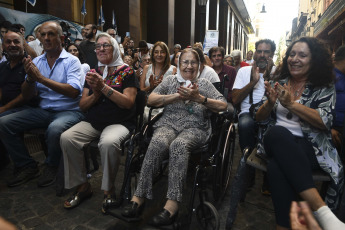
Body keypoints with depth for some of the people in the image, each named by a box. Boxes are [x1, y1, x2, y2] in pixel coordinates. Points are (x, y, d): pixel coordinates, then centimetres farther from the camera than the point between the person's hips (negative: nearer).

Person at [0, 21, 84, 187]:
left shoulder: (71, 61, -4)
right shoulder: (36, 62, 11)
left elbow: (73, 92, -21)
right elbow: (27, 96, 8)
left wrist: (41, 78, -22)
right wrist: (30, 78, -13)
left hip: (68, 111, -5)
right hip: (43, 110, 6)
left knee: (54, 129, -36)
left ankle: (51, 166, -4)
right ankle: (27, 166, 6)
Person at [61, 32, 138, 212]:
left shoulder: (126, 72, 1)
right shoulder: (93, 73, 15)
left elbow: (129, 102, -12)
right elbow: (82, 105, 11)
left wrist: (103, 87, -18)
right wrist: (95, 95, -10)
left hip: (119, 123, -4)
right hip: (92, 122, 5)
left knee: (108, 143, -36)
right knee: (66, 138, -21)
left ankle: (108, 189, -11)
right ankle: (82, 185, -3)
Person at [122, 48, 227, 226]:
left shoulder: (204, 83, 16)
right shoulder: (170, 80, 18)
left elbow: (223, 106, 5)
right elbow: (151, 99, 5)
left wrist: (199, 98, -9)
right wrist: (178, 95, -6)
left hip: (194, 127, -1)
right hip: (169, 124, 1)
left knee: (178, 145, -36)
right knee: (158, 143, -34)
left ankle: (172, 203, -38)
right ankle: (139, 196, -29)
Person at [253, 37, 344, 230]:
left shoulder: (325, 87, 7)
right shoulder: (278, 83, 15)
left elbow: (325, 122, -8)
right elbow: (259, 117, 12)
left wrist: (292, 103, -16)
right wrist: (270, 103, -10)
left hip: (311, 147, -2)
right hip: (276, 142, 3)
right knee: (277, 132, -37)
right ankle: (320, 208, -39)